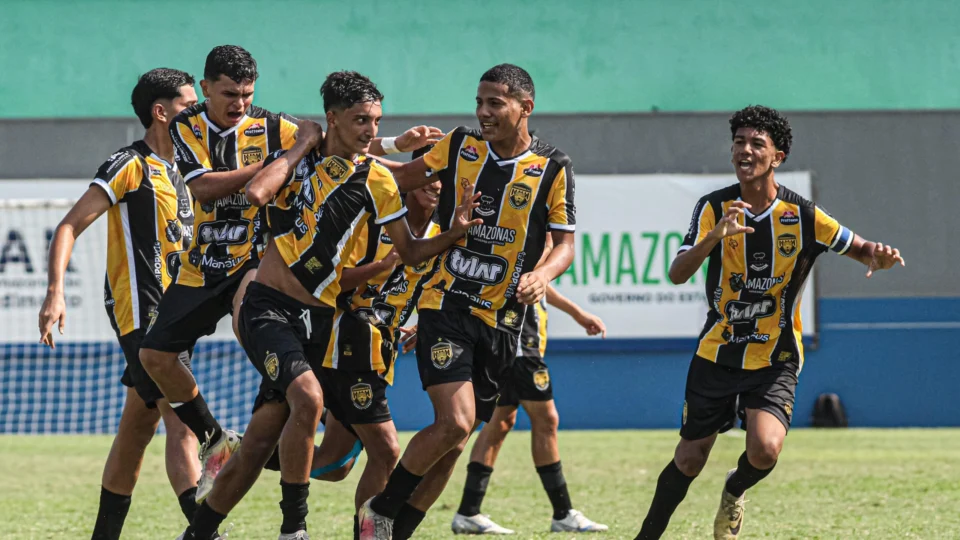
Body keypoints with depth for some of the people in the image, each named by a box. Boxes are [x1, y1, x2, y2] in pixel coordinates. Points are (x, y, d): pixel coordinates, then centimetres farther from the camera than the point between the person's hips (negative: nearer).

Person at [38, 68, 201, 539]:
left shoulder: (172, 173, 19)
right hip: (143, 314, -9)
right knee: (183, 423, -19)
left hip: (169, 318, 9)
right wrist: (54, 293, -22)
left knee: (137, 428, 13)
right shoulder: (130, 166, -8)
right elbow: (71, 225, -12)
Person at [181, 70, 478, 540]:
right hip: (268, 307, -2)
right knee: (308, 396, -28)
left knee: (258, 444, 2)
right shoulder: (297, 157, 1)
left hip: (316, 319, 2)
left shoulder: (375, 179, 3)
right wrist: (301, 146, -9)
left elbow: (409, 251, 7)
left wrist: (454, 232, -11)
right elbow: (256, 193, -19)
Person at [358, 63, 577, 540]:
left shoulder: (553, 169, -1)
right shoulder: (459, 146, 2)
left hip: (503, 319, 2)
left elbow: (565, 244, 2)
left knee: (453, 441, 5)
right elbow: (407, 175, 19)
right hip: (447, 304, -2)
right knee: (455, 423, -19)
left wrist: (541, 276, -18)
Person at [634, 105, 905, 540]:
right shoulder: (715, 208, -8)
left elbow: (860, 250, 4)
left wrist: (878, 256, -22)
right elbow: (678, 274, -18)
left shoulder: (803, 216, -9)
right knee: (689, 461, 7)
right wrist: (713, 238, -38)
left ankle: (734, 492, 12)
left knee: (764, 450, -24)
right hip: (717, 354, 1)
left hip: (774, 361, -1)